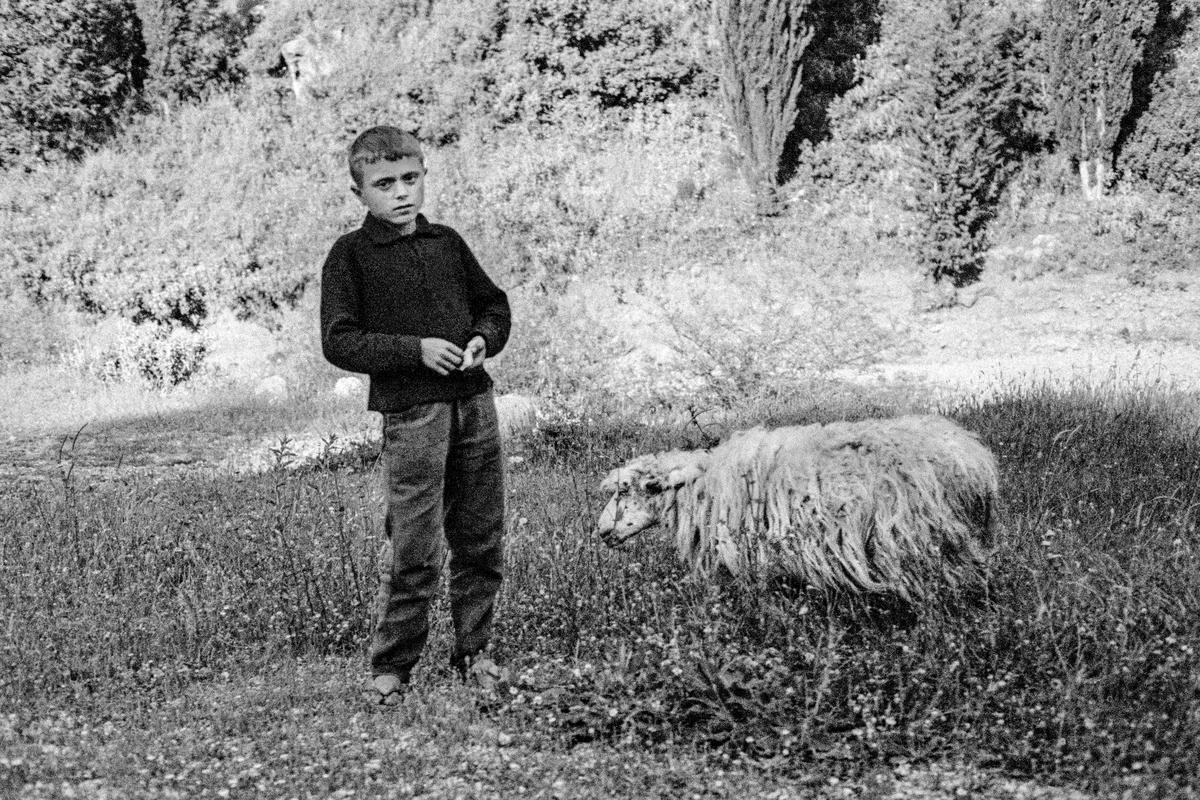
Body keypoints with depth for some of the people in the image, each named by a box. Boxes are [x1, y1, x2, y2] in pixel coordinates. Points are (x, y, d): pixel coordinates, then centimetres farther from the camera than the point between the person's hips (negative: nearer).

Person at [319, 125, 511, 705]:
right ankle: (390, 667, 6)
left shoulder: (447, 243, 13)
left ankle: (472, 652, 23)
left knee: (481, 540, 10)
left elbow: (494, 304, 23)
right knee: (413, 552, -6)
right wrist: (416, 349, -15)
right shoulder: (350, 255, -1)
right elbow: (338, 342, -7)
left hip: (474, 402, 5)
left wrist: (483, 339, 0)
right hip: (411, 412, -5)